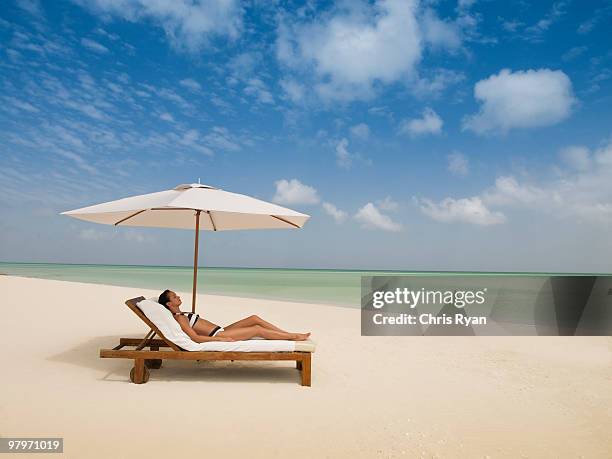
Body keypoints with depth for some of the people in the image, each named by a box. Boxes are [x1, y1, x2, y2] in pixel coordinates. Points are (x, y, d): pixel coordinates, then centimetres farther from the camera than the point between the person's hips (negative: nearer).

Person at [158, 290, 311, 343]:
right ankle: (294, 337, -4)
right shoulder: (179, 318, -11)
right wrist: (222, 339, -24)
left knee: (255, 318, -1)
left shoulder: (182, 314, 18)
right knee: (258, 329, -12)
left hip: (220, 331, 10)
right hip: (217, 336, -10)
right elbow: (196, 337, -21)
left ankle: (290, 334, 1)